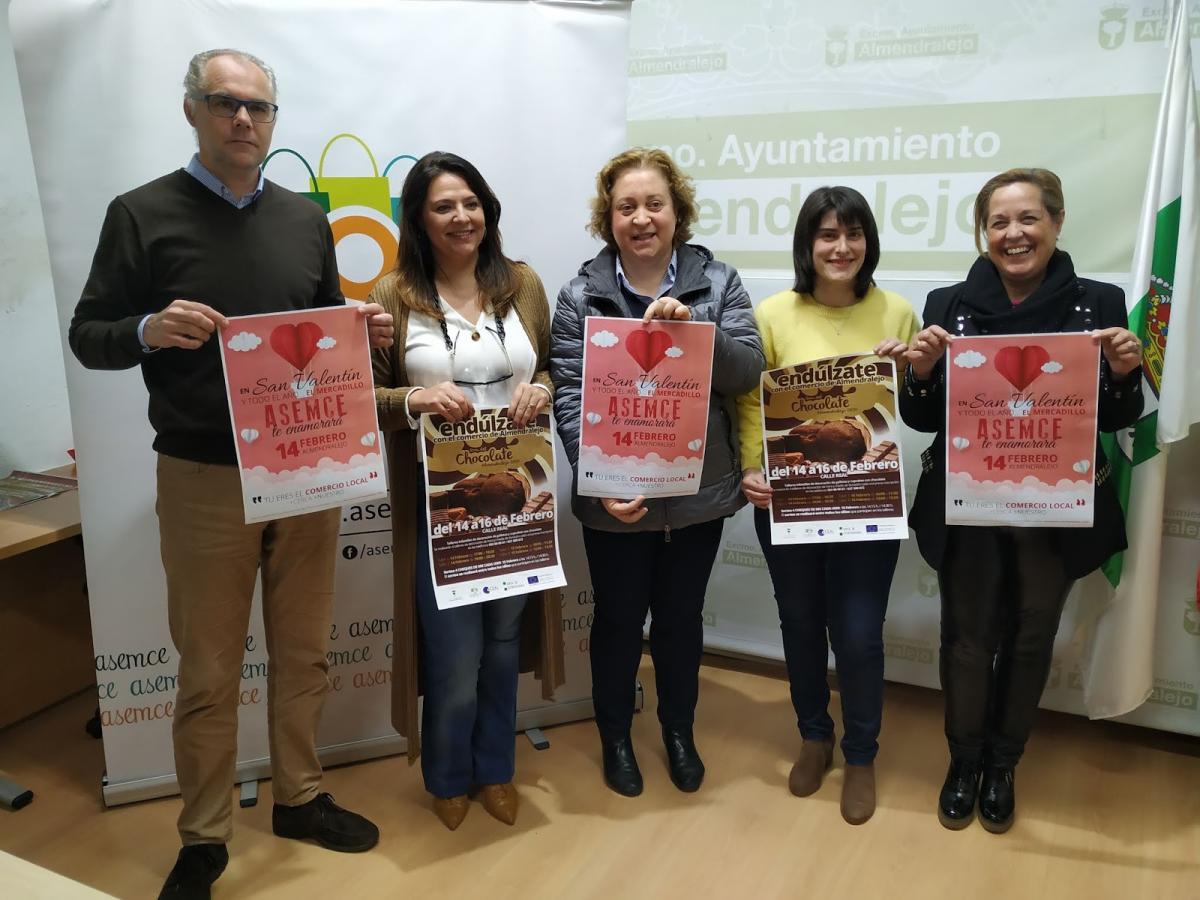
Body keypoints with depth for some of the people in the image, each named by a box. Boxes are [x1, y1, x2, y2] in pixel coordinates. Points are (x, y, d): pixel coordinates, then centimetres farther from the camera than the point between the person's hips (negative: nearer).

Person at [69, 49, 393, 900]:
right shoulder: (142, 213, -2)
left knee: (304, 653, 14)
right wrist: (150, 329, -22)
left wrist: (363, 331, -6)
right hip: (204, 479, -3)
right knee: (209, 672, 7)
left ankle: (299, 797, 33)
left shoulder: (306, 218, 9)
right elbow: (88, 337, -1)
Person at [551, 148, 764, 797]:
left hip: (698, 492, 2)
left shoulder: (717, 282, 0)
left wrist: (692, 327, -25)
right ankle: (615, 736, 39)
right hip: (615, 499, -1)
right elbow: (571, 399, -9)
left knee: (682, 617, 19)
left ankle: (678, 731, 42)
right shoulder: (581, 296, -4)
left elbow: (747, 370, -8)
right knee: (618, 619, 15)